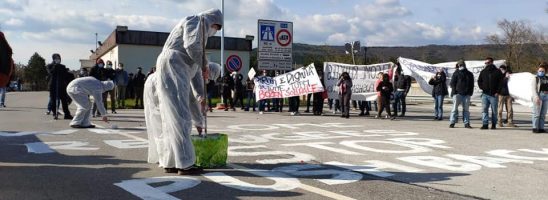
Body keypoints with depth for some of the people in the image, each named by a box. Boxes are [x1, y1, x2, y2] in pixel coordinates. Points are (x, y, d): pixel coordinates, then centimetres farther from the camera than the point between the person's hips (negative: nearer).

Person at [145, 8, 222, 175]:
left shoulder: (200, 34, 30)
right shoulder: (195, 21, 1)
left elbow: (195, 68, 29)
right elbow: (192, 45, -19)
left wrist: (200, 95, 26)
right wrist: (204, 65, -2)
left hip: (176, 72, 10)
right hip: (172, 69, -10)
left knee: (171, 118, 8)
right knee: (180, 117, -12)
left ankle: (170, 162, 10)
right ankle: (184, 164, -11)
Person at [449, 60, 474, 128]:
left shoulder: (469, 74, 15)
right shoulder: (456, 73, 5)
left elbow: (471, 84, 17)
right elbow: (452, 83, 1)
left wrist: (470, 92, 4)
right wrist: (454, 91, -10)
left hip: (466, 94, 3)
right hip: (457, 93, -3)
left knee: (466, 109, 5)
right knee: (455, 108, -4)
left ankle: (466, 123, 7)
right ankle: (452, 123, -2)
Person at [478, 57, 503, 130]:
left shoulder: (497, 72, 2)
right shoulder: (483, 72, 12)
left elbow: (501, 82, -1)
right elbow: (479, 81, 19)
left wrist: (497, 92, -9)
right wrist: (482, 88, 2)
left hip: (494, 94, -2)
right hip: (485, 94, 3)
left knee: (494, 110, 4)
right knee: (484, 109, -4)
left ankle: (494, 124, 13)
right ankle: (485, 124, -3)